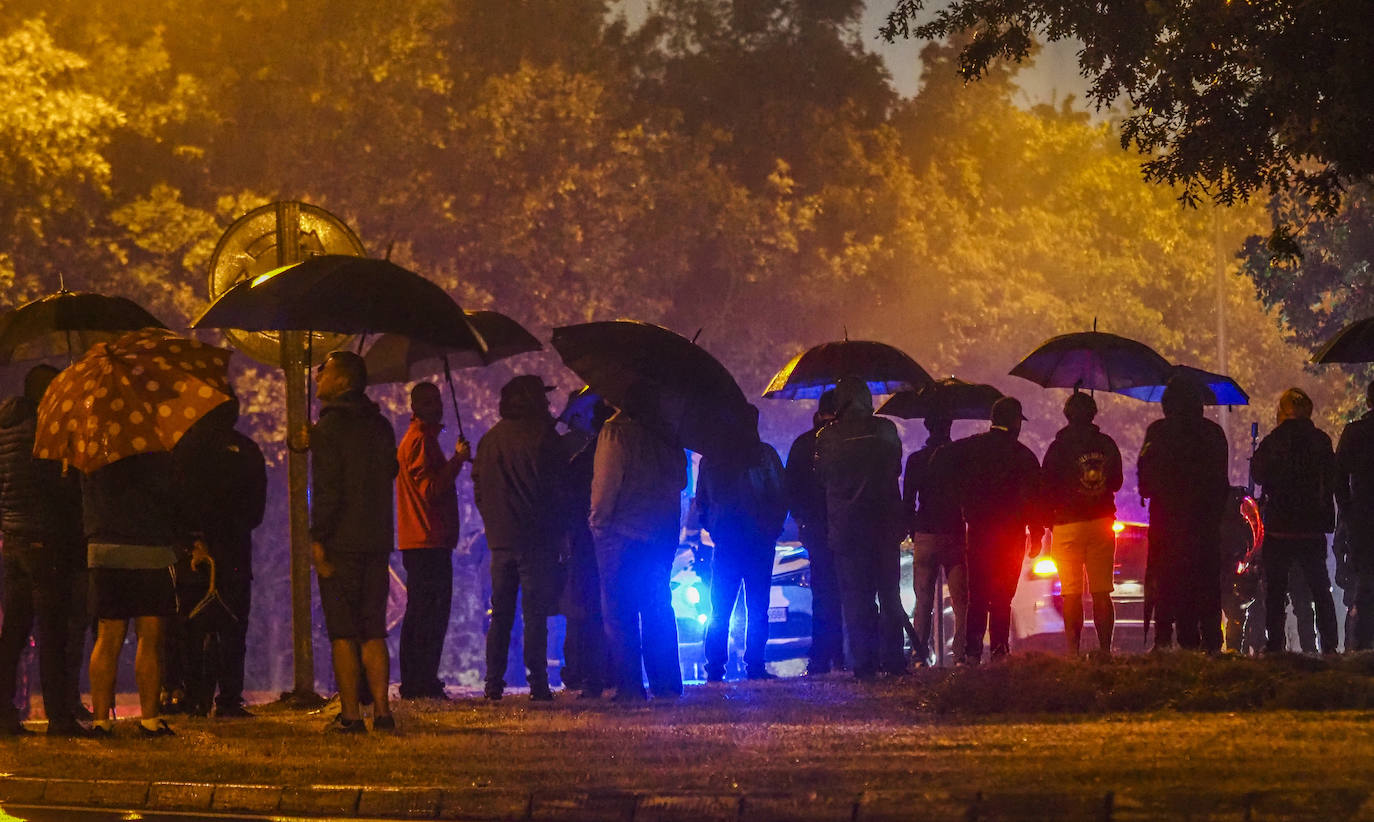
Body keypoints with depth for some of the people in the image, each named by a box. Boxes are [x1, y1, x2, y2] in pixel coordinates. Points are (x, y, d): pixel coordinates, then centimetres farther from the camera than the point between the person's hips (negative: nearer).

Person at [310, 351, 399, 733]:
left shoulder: (330, 426, -9)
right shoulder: (381, 426, 11)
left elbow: (326, 489, -15)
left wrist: (318, 540, -13)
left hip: (341, 543, -6)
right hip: (377, 541, 6)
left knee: (343, 633, -3)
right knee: (373, 632, 11)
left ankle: (350, 714, -5)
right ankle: (381, 711, 7)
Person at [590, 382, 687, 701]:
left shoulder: (615, 432, -8)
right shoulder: (666, 436, 8)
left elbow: (606, 482, -12)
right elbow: (681, 480, 14)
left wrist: (598, 520, -4)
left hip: (622, 533, -5)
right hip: (663, 532, 6)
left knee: (619, 611, -2)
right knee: (659, 609, 12)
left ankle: (630, 685, -8)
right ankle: (667, 684, 9)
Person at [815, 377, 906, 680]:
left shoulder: (827, 436, -5)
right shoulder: (885, 429, -2)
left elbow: (821, 477, 7)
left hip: (845, 526, -1)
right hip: (885, 524, 1)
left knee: (856, 598, 3)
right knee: (889, 595, 9)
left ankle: (865, 662, -2)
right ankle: (892, 659, 5)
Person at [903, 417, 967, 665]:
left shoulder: (915, 460, 2)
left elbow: (907, 502, 5)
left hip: (925, 537, 1)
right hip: (955, 536, -1)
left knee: (923, 601, 7)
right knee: (960, 601, 1)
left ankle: (920, 655, 3)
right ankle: (961, 655, -7)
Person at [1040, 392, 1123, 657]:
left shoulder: (1059, 447, -6)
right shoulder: (1107, 445, 5)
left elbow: (1046, 489, -3)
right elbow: (1117, 483, 16)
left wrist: (1049, 520, 9)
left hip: (1068, 525, -3)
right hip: (1102, 524, 3)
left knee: (1071, 593, -3)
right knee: (1102, 593, 5)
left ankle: (1073, 651, -7)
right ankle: (1105, 650, 3)